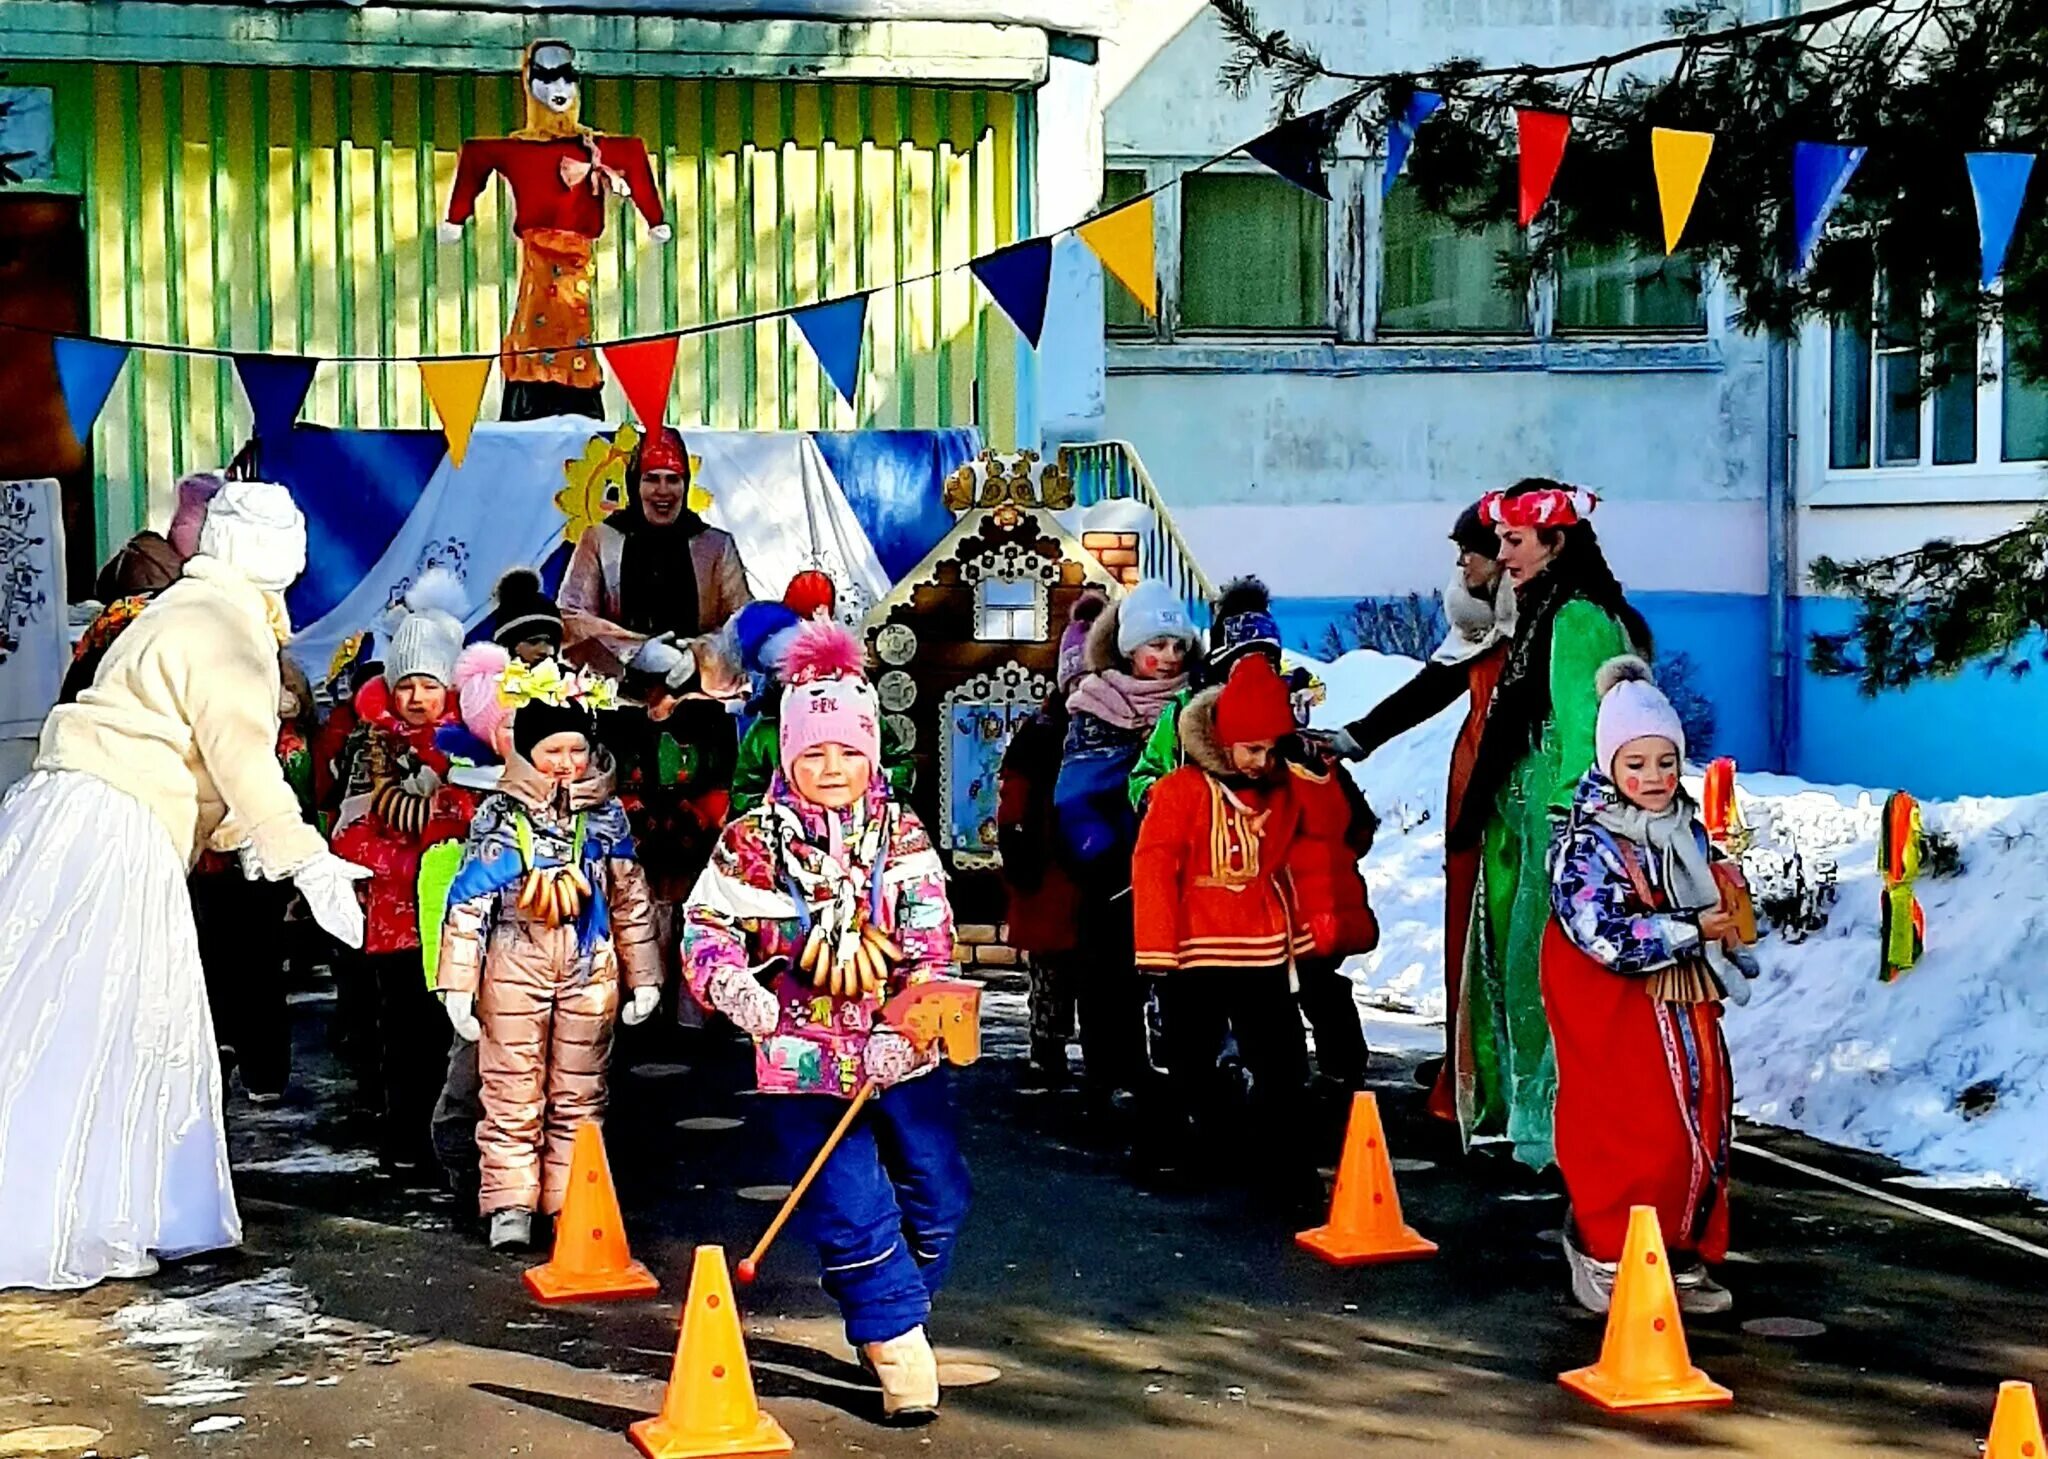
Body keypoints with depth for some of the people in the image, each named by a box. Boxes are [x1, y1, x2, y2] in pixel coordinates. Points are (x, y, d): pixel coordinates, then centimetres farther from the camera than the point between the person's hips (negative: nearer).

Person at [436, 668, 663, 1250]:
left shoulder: (607, 815, 3)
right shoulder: (499, 815, -4)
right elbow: (468, 900, -4)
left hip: (588, 971, 2)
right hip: (515, 968, -2)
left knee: (579, 1096, 8)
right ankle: (509, 1206, 9)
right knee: (512, 1094, 2)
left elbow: (631, 899, 10)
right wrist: (458, 984, -7)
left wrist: (643, 977, 10)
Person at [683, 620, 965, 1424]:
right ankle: (901, 1356, 6)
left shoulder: (904, 836, 0)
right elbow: (707, 929, -2)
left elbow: (930, 937, -6)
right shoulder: (752, 842, -4)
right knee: (852, 1213, -5)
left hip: (902, 1050, 3)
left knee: (937, 1196, 11)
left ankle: (893, 1315, 34)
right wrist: (737, 989, -21)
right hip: (807, 1058, -3)